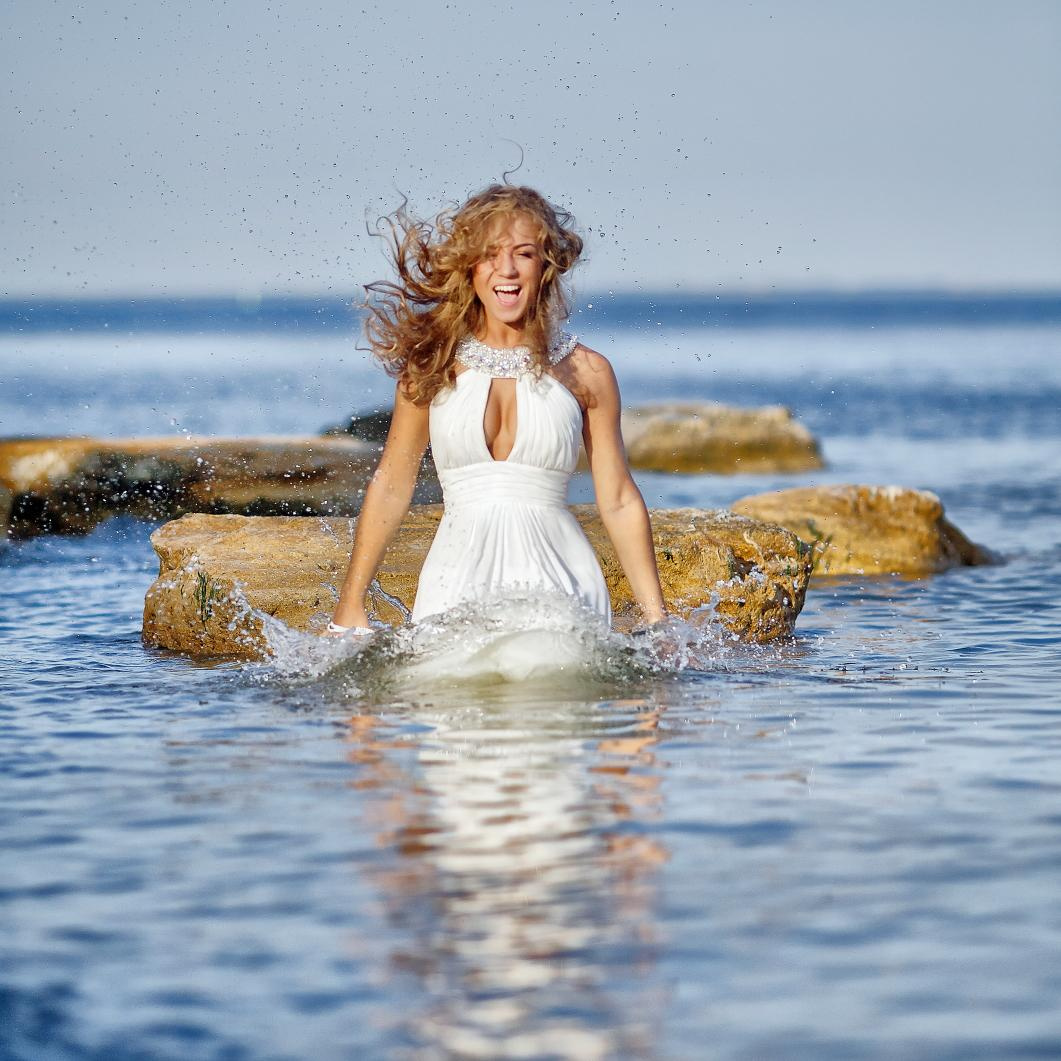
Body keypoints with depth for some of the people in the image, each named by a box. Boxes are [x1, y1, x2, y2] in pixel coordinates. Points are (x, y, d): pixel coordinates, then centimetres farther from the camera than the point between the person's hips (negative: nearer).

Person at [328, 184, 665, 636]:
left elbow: (619, 502, 8)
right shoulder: (434, 365, 6)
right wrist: (349, 607, 11)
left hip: (559, 581, 0)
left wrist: (655, 617, 5)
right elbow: (391, 485, 11)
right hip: (457, 578, 1)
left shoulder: (585, 372, 5)